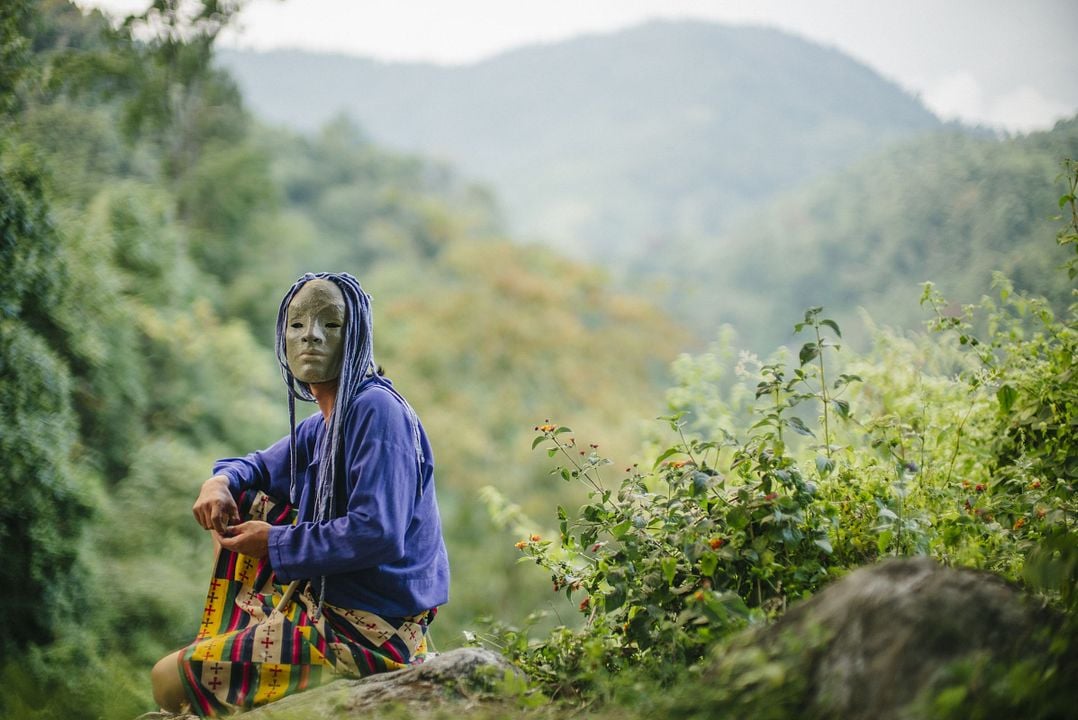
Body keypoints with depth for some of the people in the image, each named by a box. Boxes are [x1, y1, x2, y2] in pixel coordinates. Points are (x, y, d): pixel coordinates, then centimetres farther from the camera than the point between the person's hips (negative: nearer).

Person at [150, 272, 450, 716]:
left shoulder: (377, 410, -18)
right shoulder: (322, 426, 10)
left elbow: (376, 534, -27)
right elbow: (257, 467, 26)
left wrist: (275, 543, -15)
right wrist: (220, 483, 1)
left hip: (369, 635, -9)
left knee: (168, 682, -11)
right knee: (239, 501, 21)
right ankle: (216, 651, 21)